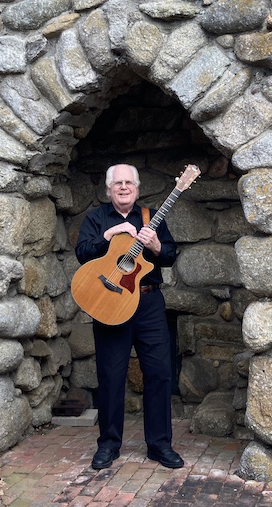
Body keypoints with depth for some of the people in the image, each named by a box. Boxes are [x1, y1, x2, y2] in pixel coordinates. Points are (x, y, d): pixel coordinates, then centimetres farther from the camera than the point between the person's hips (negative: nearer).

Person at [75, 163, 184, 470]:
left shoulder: (152, 216, 13)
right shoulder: (96, 218, 8)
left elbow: (171, 257, 8)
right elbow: (82, 253, -6)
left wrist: (156, 246, -13)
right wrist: (109, 235, -18)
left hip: (149, 303, 2)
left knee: (159, 372, 0)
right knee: (111, 376, 3)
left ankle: (160, 444, 12)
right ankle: (109, 444, 17)